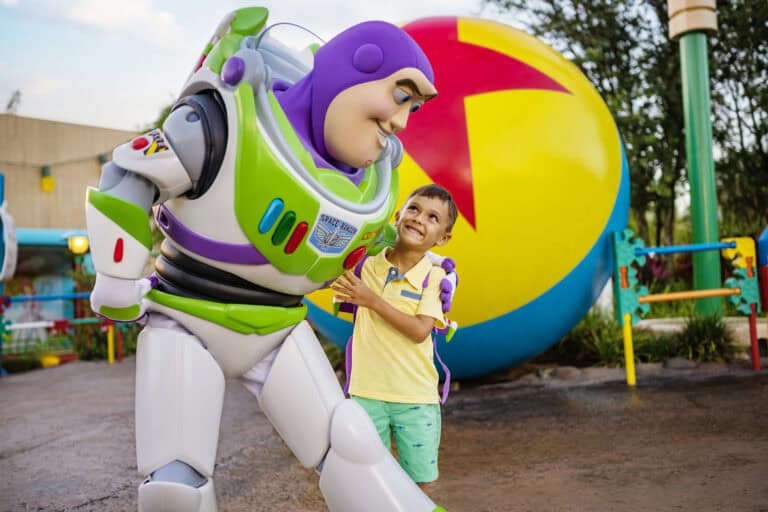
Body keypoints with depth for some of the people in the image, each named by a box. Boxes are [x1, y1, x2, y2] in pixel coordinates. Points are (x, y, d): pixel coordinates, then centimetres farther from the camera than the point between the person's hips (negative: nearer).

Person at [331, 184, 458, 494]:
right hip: (366, 393, 2)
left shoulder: (434, 277, -8)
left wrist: (373, 300, -22)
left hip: (416, 398, -2)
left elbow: (420, 331, -18)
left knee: (418, 483, 11)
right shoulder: (367, 265, -1)